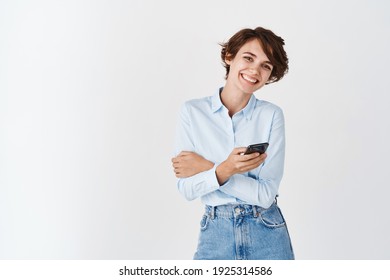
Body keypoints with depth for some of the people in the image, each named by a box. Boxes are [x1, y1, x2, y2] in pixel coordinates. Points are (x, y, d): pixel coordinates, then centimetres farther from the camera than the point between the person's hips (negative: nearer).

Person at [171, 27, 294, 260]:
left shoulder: (272, 115, -7)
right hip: (215, 234, 1)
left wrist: (207, 169, -15)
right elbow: (187, 189, -8)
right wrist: (223, 171, -24)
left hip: (267, 236, 0)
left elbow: (266, 194, -11)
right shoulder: (192, 111, -5)